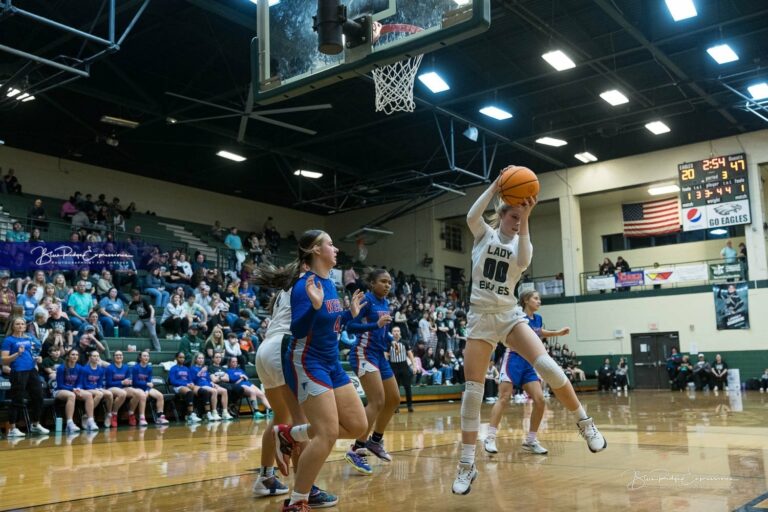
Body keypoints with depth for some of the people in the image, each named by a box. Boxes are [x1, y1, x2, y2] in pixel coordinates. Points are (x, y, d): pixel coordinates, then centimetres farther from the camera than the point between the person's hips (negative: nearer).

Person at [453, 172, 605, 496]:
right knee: (472, 391, -5)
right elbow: (472, 216, -19)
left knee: (546, 365, -22)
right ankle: (467, 466, 2)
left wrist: (526, 221, -23)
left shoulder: (522, 242, 6)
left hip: (510, 315, 1)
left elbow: (523, 262, -19)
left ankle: (584, 422, -1)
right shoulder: (484, 234, 4)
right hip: (480, 318, -1)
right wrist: (495, 185, -19)